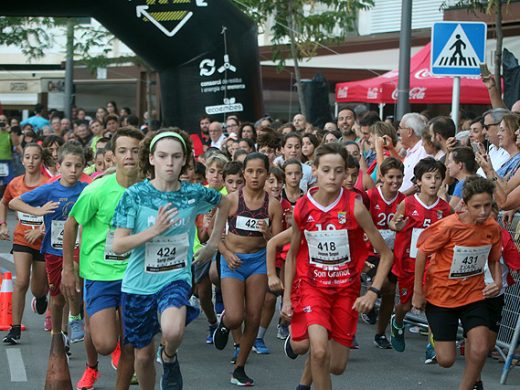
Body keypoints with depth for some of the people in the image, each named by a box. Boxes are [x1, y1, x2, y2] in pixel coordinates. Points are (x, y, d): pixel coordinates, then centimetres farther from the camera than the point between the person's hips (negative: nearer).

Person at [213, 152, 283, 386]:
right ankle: (224, 323, 26)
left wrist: (267, 233, -22)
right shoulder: (232, 200, -9)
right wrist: (227, 253, -16)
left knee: (253, 318, 3)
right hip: (233, 261, -2)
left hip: (259, 260, 2)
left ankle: (239, 369, 19)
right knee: (235, 317, -14)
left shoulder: (273, 204, -4)